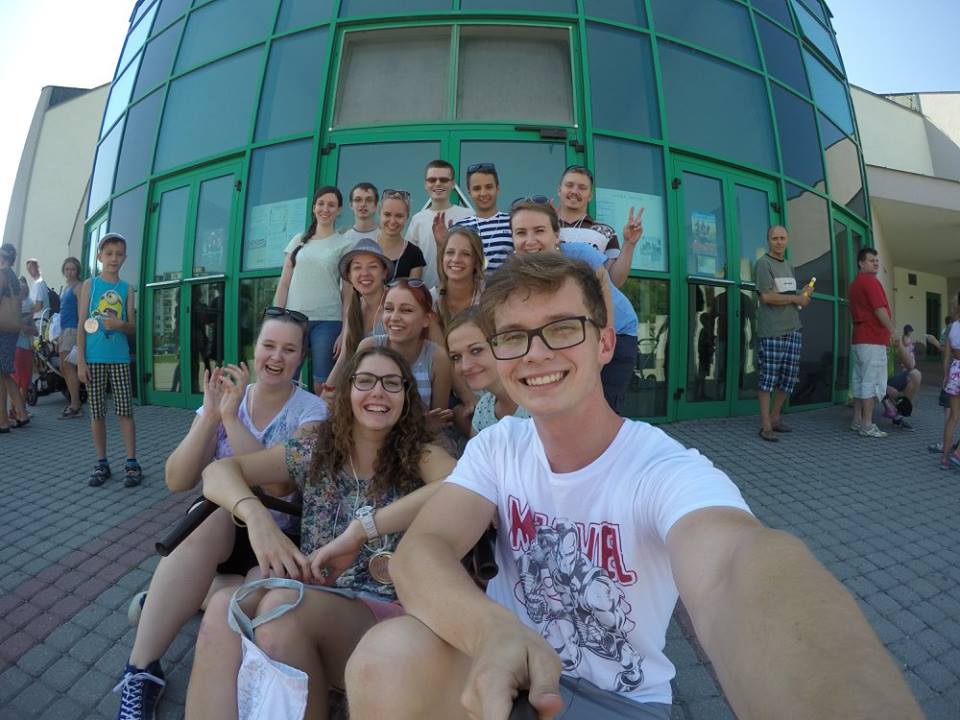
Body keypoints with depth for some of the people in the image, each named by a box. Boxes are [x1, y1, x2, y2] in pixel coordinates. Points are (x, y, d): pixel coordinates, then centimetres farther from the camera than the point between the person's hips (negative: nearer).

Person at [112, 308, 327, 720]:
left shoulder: (311, 411, -8)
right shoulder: (224, 395, 0)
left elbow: (277, 485, -22)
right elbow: (177, 481, -7)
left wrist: (231, 416, -23)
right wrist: (210, 415, -20)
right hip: (220, 530, 2)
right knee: (210, 515, -34)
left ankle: (169, 599, -6)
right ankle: (141, 672, -22)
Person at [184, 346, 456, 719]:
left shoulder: (420, 456, -3)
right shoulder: (315, 450, 8)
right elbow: (218, 471, 4)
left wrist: (361, 529, -30)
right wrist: (257, 517, -19)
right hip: (310, 606, 3)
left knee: (283, 606, -31)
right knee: (224, 608, -28)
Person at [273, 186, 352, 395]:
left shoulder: (344, 245, 5)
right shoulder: (298, 240, 14)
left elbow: (348, 292, 1)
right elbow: (284, 283, 13)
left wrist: (345, 331, -6)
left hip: (327, 321, -3)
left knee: (322, 386, -1)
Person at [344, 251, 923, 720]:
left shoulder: (668, 471, -23)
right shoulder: (497, 446, -8)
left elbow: (741, 568, -44)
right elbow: (420, 551, -21)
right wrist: (493, 633, -43)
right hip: (506, 658, 2)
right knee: (389, 658, -27)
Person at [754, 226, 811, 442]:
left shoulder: (789, 266, 21)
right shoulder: (763, 263, -4)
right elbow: (767, 296, -14)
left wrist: (803, 295, 7)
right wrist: (797, 299, -5)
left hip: (793, 329, 8)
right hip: (772, 331, -8)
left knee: (789, 377, 9)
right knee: (769, 377, -5)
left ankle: (775, 417, 22)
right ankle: (766, 425, 1)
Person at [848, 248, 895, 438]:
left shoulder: (854, 284, 18)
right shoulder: (871, 281, -10)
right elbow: (880, 310, -17)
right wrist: (894, 330, -7)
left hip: (858, 339, 10)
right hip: (874, 340, -10)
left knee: (859, 380, 11)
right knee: (873, 382, -7)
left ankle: (857, 421, 16)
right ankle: (867, 425, -6)